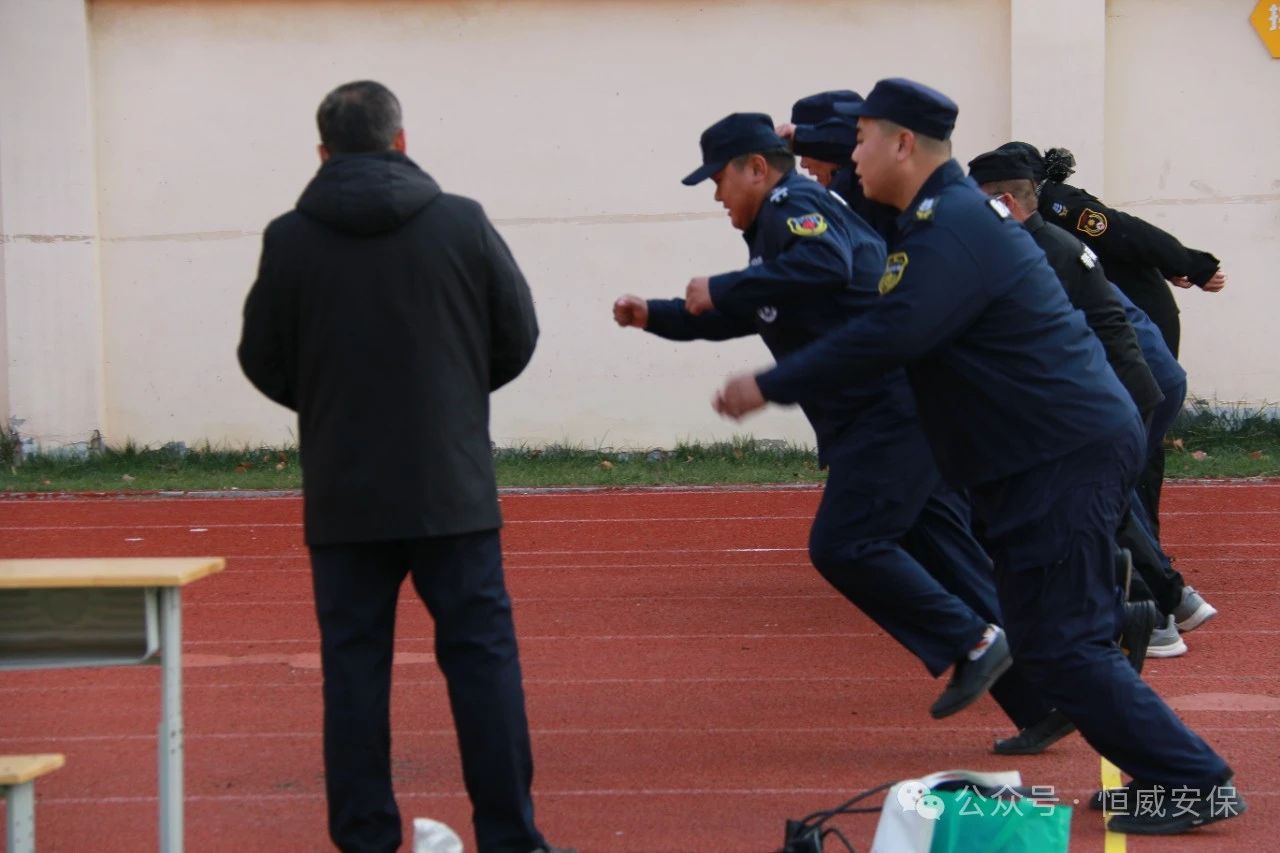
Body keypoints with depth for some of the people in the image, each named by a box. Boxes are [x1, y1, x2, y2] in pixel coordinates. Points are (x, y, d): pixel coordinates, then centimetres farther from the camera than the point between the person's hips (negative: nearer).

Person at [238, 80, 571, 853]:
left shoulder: (291, 239, -4)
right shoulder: (462, 223, -3)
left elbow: (263, 360, 4)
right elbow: (518, 335, 5)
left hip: (343, 495, 0)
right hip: (453, 486, 0)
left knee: (355, 664, 7)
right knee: (482, 656, 5)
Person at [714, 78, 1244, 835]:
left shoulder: (953, 226, -17)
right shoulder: (953, 212, 17)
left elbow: (889, 338, -29)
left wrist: (769, 388, -22)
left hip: (1065, 453, -10)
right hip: (1069, 441, 10)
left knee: (1059, 641, -8)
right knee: (1062, 632, 15)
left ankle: (1195, 784, -3)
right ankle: (1163, 771, 20)